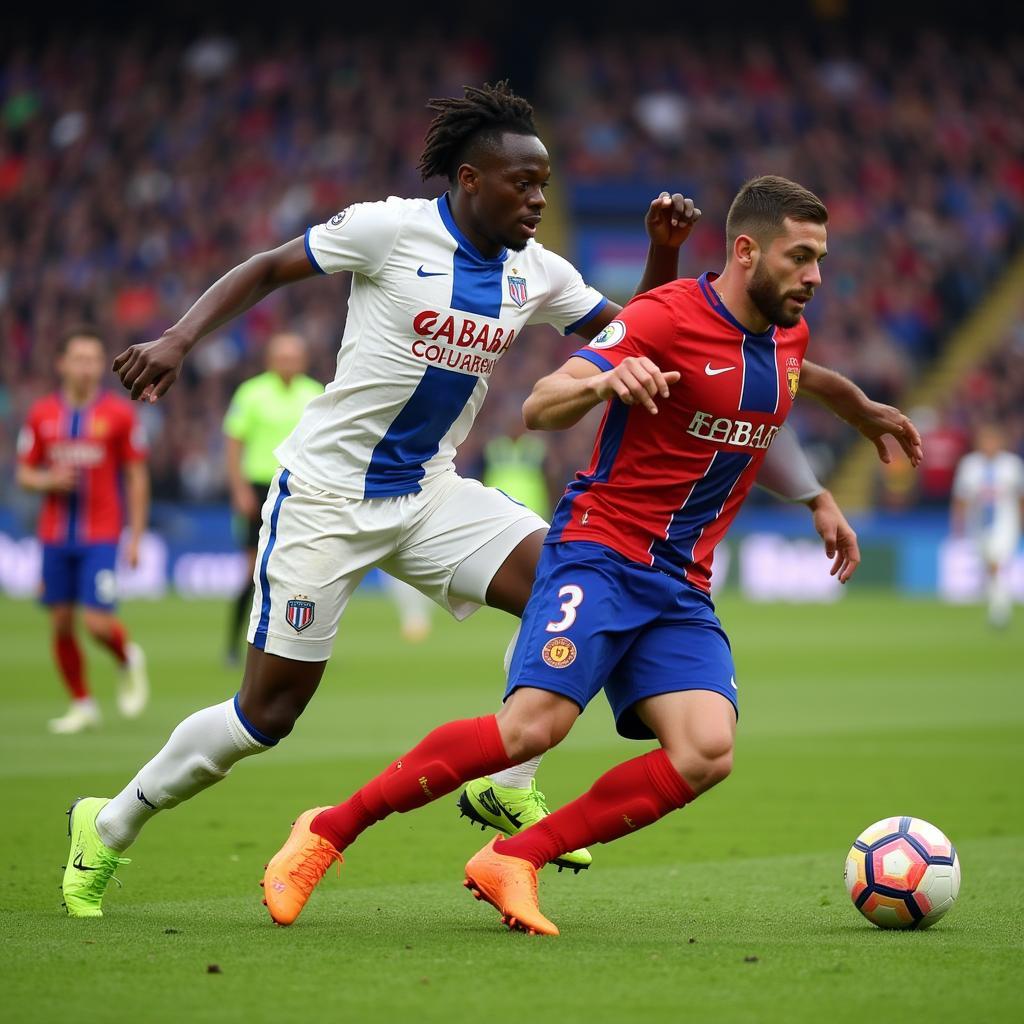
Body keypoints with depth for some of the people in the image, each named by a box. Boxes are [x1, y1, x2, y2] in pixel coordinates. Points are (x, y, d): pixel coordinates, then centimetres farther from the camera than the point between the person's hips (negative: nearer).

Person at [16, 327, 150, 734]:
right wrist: (49, 481, -13)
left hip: (101, 536, -3)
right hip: (55, 535, 3)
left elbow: (137, 477, 1)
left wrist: (136, 537, -3)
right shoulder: (41, 414, 3)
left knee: (97, 622, -12)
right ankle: (82, 704, 18)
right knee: (61, 624, 4)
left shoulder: (119, 413, -3)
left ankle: (129, 661, 20)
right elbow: (25, 474, 9)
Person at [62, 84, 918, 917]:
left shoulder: (535, 274, 2)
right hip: (324, 495, -6)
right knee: (269, 711, -5)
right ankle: (110, 826, 15)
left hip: (428, 494, 6)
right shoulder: (391, 230, -14)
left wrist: (664, 254, -7)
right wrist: (180, 340, -17)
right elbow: (268, 270, -5)